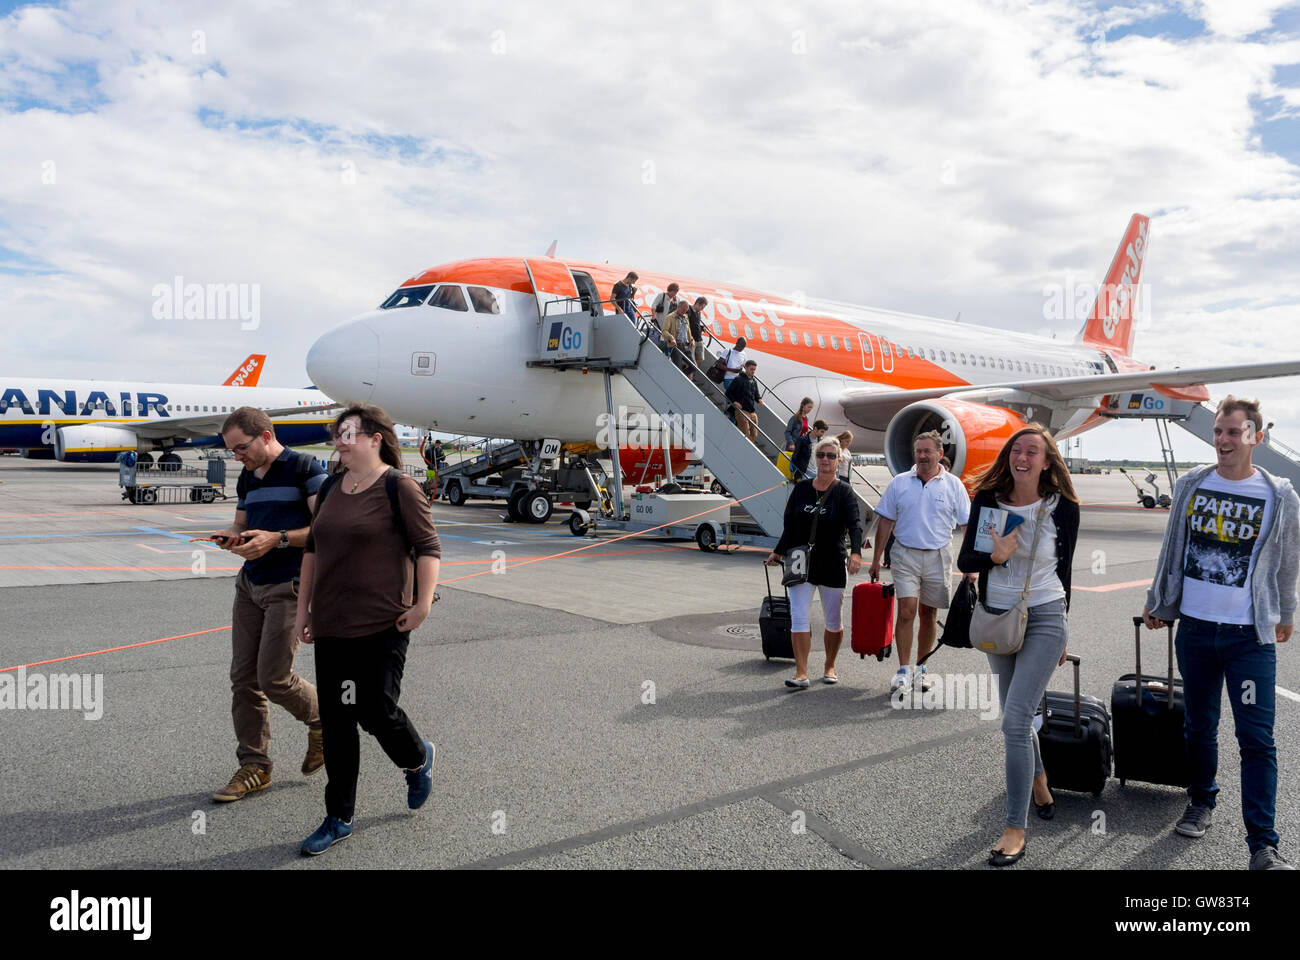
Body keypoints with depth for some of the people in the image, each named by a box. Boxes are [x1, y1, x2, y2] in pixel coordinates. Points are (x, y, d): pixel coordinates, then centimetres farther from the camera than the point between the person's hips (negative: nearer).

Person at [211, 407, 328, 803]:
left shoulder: (305, 468, -10)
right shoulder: (247, 478, 14)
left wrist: (276, 539, -24)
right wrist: (230, 535, 0)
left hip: (289, 586, -7)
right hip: (250, 584, 8)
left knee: (273, 678, -8)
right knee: (243, 677, 5)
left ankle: (322, 721, 22)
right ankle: (254, 765, 17)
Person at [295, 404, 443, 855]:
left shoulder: (398, 487, -9)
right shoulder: (330, 488, 11)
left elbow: (428, 547, -9)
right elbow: (313, 549, 18)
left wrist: (422, 603, -15)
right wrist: (303, 607, 16)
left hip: (381, 624, -6)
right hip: (331, 624, 6)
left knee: (375, 710, -2)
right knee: (335, 721, 9)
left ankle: (418, 759, 32)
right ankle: (338, 819, 21)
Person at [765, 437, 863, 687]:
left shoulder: (844, 492, -4)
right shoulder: (801, 489, 5)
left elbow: (854, 525, -16)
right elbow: (789, 525, 12)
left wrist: (855, 552, -32)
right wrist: (778, 552, 11)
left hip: (832, 565, -2)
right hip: (800, 563, 2)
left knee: (834, 622, 10)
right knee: (798, 618, -8)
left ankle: (829, 668, 29)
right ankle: (801, 674, -6)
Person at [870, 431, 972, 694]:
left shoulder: (953, 485, 1)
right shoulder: (899, 483, 2)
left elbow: (967, 526, 2)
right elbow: (886, 522, 6)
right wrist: (876, 559, 3)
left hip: (938, 556, 1)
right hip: (905, 554, 0)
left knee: (928, 614, 9)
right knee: (907, 611, -10)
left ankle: (921, 668, 22)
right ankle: (904, 670, -3)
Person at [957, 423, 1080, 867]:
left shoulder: (1063, 509, -7)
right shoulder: (987, 502, -2)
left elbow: (1063, 569, 5)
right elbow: (964, 561, 0)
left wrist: (1060, 629, 13)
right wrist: (996, 556, -22)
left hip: (1044, 618, -4)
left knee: (1015, 721, -13)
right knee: (1016, 716, 18)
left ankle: (1016, 829, -3)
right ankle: (1039, 785, 45)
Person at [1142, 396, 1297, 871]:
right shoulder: (1190, 485, 3)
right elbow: (1171, 548, 13)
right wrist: (1156, 602, 19)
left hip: (1250, 634, -2)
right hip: (1194, 626, 3)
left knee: (1257, 738, -4)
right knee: (1199, 725, 15)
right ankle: (1202, 803, 35)